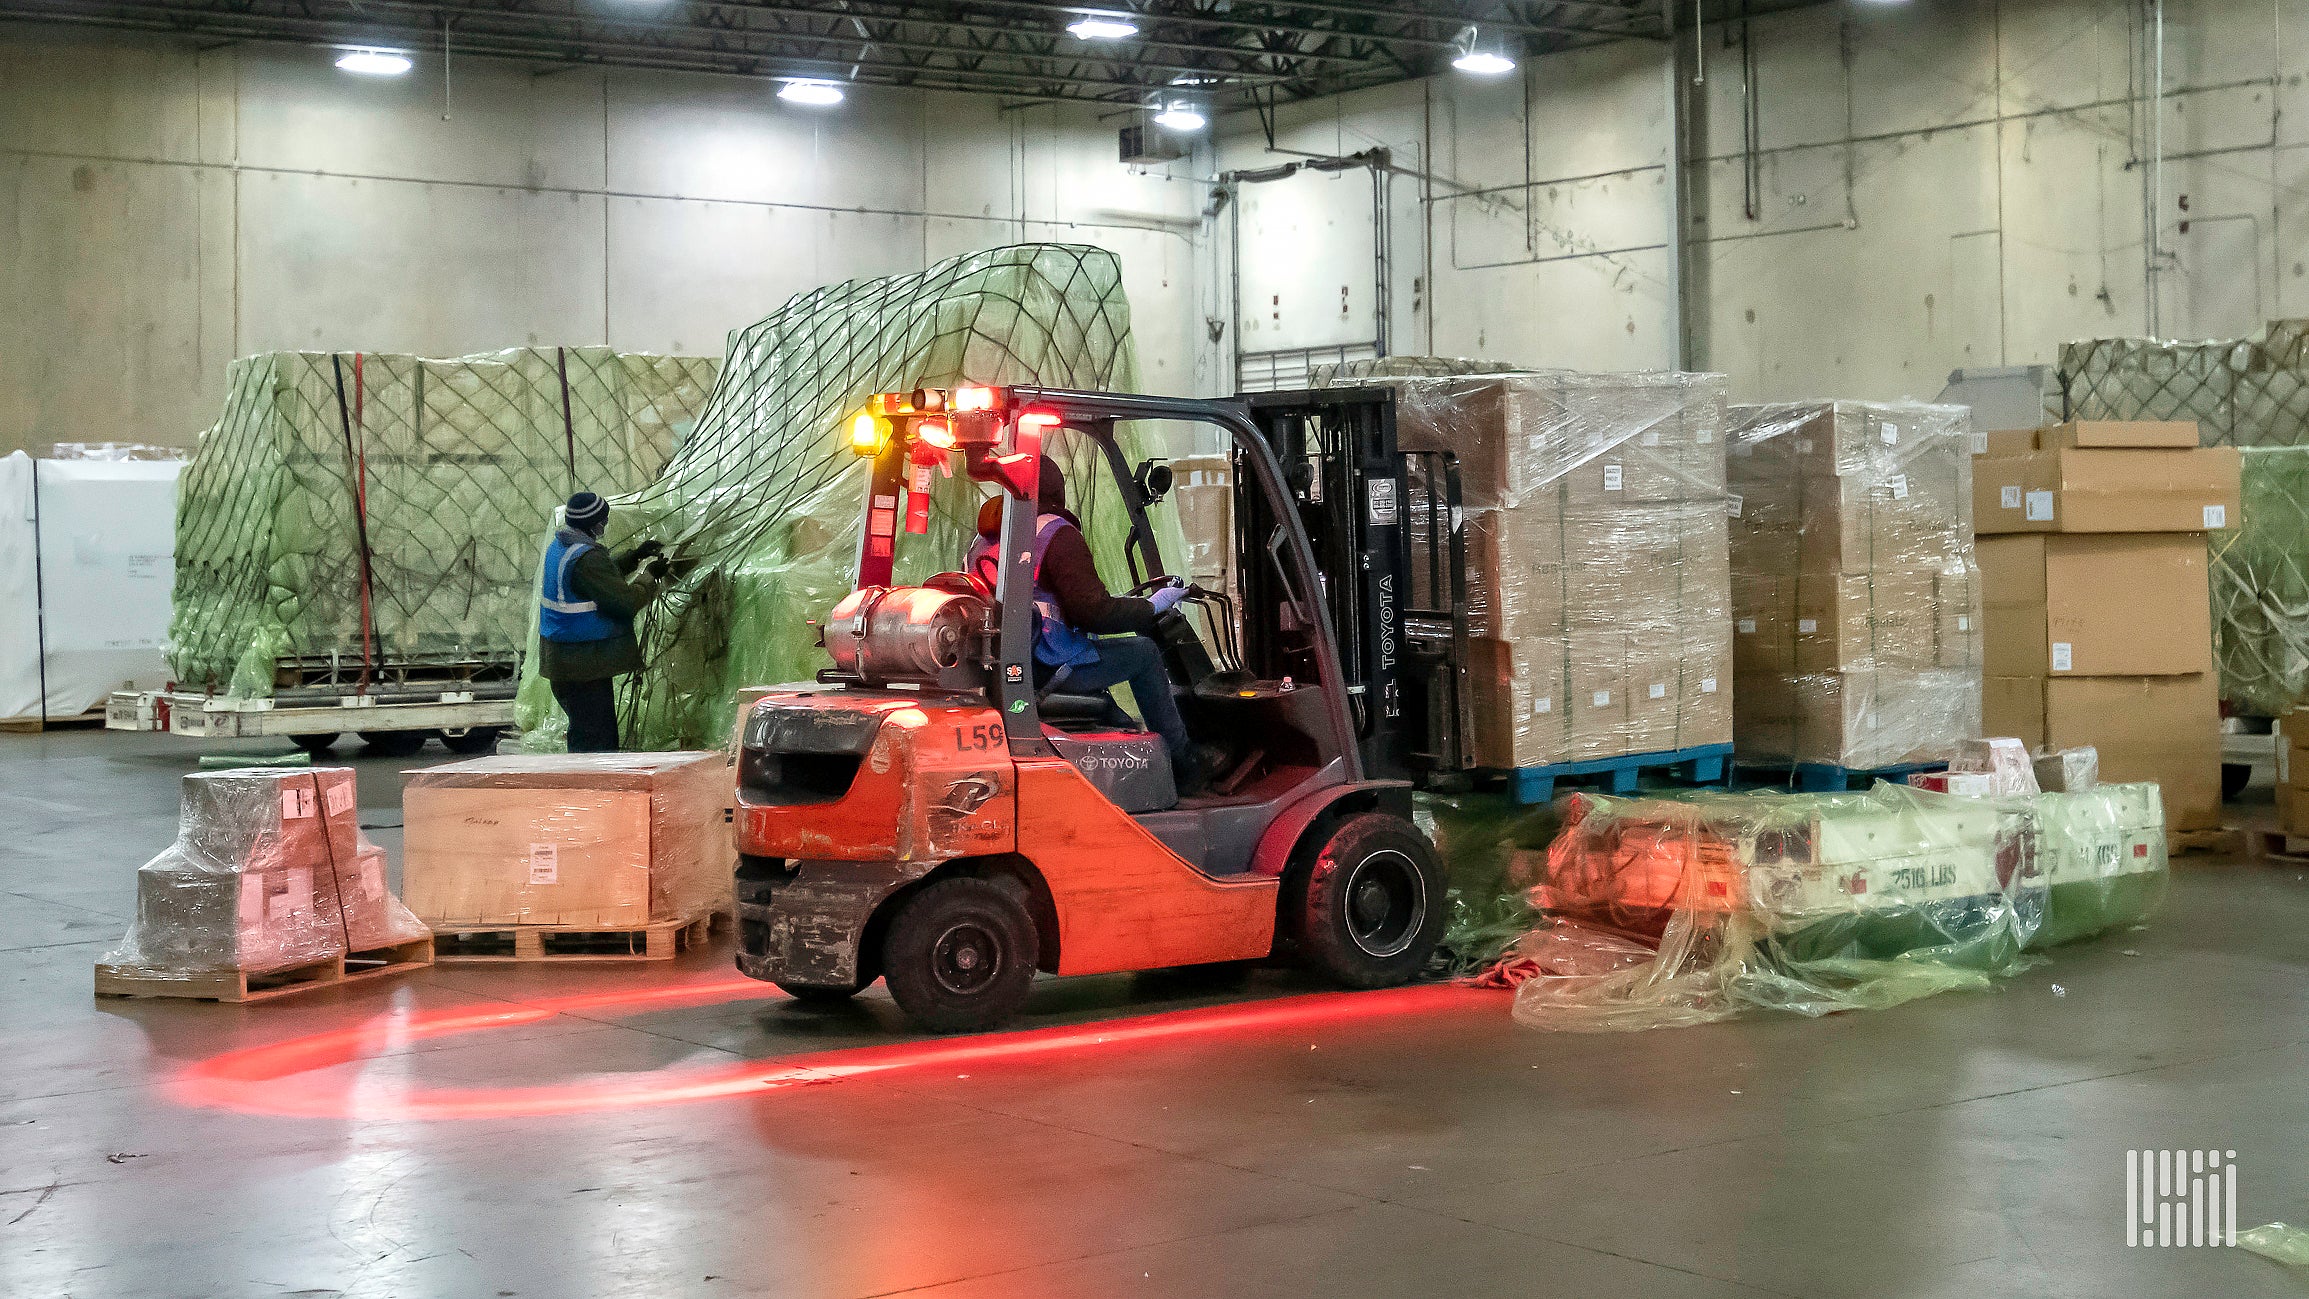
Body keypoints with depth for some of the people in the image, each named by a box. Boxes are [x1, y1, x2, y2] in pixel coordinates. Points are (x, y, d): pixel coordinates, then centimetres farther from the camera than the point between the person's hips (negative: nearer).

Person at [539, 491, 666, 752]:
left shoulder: (559, 547, 10)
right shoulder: (586, 558, -22)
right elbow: (626, 602, -20)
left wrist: (635, 556, 24)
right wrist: (650, 575, -5)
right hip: (584, 662, -10)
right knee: (597, 740, -8)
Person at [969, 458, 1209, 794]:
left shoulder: (984, 539, 13)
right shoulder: (1057, 534, -12)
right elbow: (1095, 612, -18)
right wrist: (1152, 607, -2)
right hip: (1049, 670, -8)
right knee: (1144, 652, 9)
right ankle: (1185, 764, 15)